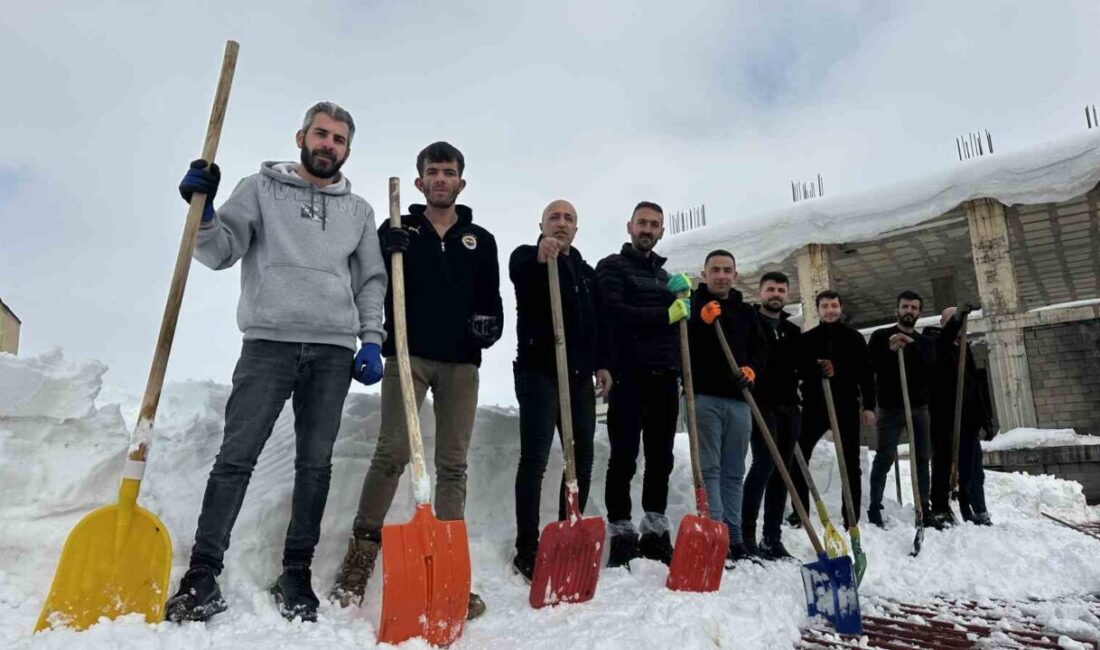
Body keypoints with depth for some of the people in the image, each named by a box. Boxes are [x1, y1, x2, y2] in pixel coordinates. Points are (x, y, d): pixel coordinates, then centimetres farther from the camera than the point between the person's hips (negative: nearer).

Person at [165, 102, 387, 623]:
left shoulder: (359, 211, 17)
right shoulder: (262, 188, 12)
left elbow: (371, 281, 15)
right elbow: (219, 252, 4)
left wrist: (371, 341, 4)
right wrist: (202, 211, -14)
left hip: (334, 349, 2)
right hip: (269, 341, -2)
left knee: (315, 463, 3)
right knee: (236, 456, -5)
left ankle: (296, 575, 14)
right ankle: (202, 575, 5)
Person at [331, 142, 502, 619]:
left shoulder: (481, 240, 16)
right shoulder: (397, 230, 11)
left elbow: (492, 299, 17)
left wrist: (489, 323, -5)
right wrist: (386, 254, -14)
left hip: (460, 360, 2)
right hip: (408, 353, -2)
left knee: (453, 463, 2)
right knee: (392, 452, -9)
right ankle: (361, 552, 6)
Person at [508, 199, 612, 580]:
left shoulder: (586, 272, 21)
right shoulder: (527, 257, 2)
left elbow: (600, 323, 21)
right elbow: (518, 273, -24)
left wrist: (602, 364, 9)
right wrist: (539, 259, -46)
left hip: (579, 376, 6)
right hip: (539, 371, -6)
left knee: (582, 459, 8)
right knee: (534, 459, -7)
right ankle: (527, 550, -1)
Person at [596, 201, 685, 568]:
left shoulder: (664, 274, 24)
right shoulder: (612, 267, 3)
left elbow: (681, 319, 20)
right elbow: (615, 313, -13)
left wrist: (685, 296, 1)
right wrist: (666, 314, -12)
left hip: (663, 376, 7)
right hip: (630, 375, -6)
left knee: (661, 458, 9)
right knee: (624, 457, -6)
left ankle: (655, 533, 18)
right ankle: (621, 533, 3)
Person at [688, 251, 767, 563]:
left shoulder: (746, 311, 19)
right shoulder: (693, 303, 4)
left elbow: (760, 348, 19)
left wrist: (751, 370, 0)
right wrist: (702, 320, -20)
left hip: (738, 400, 5)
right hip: (704, 396, -5)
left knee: (733, 472, 8)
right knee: (709, 469, -7)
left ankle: (733, 539, 14)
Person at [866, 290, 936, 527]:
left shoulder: (925, 342, 13)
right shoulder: (881, 336, 4)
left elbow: (931, 371, -4)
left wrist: (912, 347, -15)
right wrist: (890, 350, -19)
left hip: (919, 407, 4)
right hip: (890, 407, -4)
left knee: (922, 458, 8)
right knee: (885, 456, -10)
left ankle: (924, 508, 18)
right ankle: (874, 508, -7)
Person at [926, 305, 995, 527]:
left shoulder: (963, 347, 18)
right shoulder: (935, 343, -2)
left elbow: (975, 382, 22)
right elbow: (939, 346, -30)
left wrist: (984, 414, 20)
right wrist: (956, 319, -41)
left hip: (968, 417, 7)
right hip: (943, 417, -7)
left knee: (973, 467, 10)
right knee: (944, 464, -4)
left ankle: (977, 511, 19)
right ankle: (940, 511, 0)